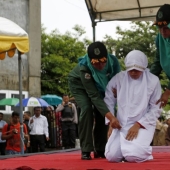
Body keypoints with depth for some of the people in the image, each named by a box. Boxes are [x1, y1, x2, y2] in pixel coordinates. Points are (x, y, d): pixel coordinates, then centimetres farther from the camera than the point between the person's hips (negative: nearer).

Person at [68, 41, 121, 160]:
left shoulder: (113, 62, -33)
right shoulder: (84, 67, -43)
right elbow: (94, 96, -43)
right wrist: (111, 117, -51)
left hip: (98, 85, 4)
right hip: (79, 84, -4)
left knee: (102, 111, -9)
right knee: (87, 108, -24)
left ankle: (100, 149, 3)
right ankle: (86, 150, -18)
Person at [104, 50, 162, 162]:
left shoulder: (153, 81, -6)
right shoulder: (118, 78, -1)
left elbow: (156, 109, -3)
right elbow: (109, 100, 7)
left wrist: (138, 125, -12)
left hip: (143, 125, -3)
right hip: (121, 124, 3)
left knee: (133, 156, -27)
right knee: (111, 156, -15)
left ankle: (145, 150, 10)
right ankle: (127, 148, 19)